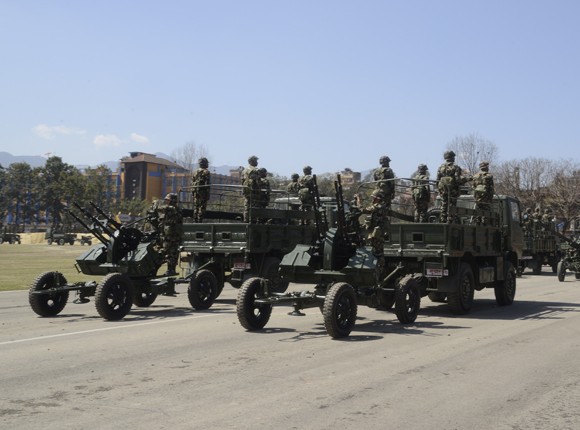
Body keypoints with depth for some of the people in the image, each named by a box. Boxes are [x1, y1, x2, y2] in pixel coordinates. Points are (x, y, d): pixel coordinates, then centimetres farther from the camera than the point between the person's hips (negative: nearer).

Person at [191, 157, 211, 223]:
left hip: (195, 192, 6)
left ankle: (195, 221, 10)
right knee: (202, 207, -5)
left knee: (195, 207, 10)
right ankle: (199, 221, -9)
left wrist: (192, 192, 16)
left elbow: (192, 183, 13)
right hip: (203, 192, -6)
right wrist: (207, 194, -10)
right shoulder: (206, 172, -6)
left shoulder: (195, 172, 12)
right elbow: (207, 184, -12)